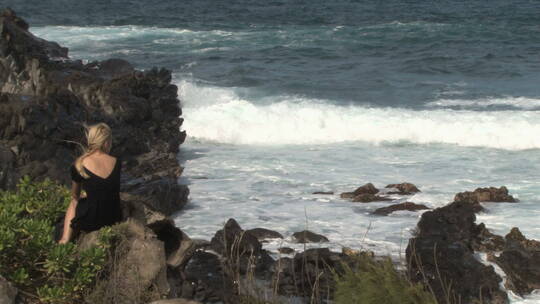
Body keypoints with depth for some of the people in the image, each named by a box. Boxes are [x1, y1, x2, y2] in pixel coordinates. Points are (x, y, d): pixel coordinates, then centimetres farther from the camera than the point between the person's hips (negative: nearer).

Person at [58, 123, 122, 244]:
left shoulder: (79, 164, -14)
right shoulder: (116, 163, -8)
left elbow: (75, 195, 5)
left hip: (90, 222, -2)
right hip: (114, 219, 2)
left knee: (73, 204, 32)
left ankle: (65, 240, 38)